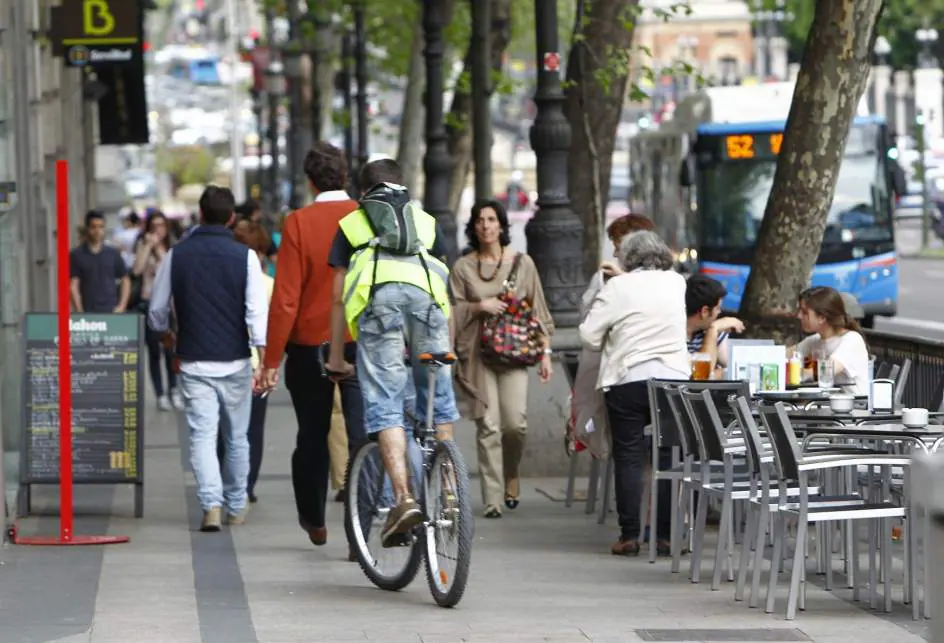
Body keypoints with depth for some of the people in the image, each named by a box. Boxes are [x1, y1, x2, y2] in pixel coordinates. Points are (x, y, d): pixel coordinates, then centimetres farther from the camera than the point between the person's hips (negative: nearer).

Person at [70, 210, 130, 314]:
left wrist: (122, 306, 1)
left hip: (111, 312, 2)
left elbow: (125, 281, 14)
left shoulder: (113, 254, 9)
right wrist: (79, 312, -11)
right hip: (88, 313, -2)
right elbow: (73, 286, -2)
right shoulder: (76, 255, 1)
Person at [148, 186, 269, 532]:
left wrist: (168, 336, 28)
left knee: (202, 435, -3)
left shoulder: (177, 255, 0)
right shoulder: (244, 256, -4)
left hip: (193, 361, 0)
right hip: (234, 361, 0)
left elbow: (156, 312, 7)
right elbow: (257, 312, -11)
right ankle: (236, 507, 22)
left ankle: (211, 504, -21)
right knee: (237, 438, 13)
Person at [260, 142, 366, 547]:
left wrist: (272, 359, -5)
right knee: (362, 437, -1)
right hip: (364, 344, 1)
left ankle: (313, 520, 30)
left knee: (312, 437, 16)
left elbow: (285, 298, -10)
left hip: (310, 346, 0)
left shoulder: (299, 223, -9)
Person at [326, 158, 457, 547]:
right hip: (425, 295, 2)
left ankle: (404, 498, -20)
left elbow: (339, 298, 25)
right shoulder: (426, 221, 34)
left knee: (384, 409, -5)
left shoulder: (351, 223, 29)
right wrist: (448, 347, 46)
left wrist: (336, 358, 29)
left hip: (377, 297, -2)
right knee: (438, 401, 15)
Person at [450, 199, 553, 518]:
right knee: (487, 425, -8)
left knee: (515, 422, -11)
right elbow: (452, 311, 10)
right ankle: (492, 499, -6)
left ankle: (511, 473, 19)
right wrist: (479, 306, -9)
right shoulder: (463, 267, 8)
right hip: (478, 352, 0)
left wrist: (545, 352, 7)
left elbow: (538, 310, 11)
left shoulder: (521, 263, 9)